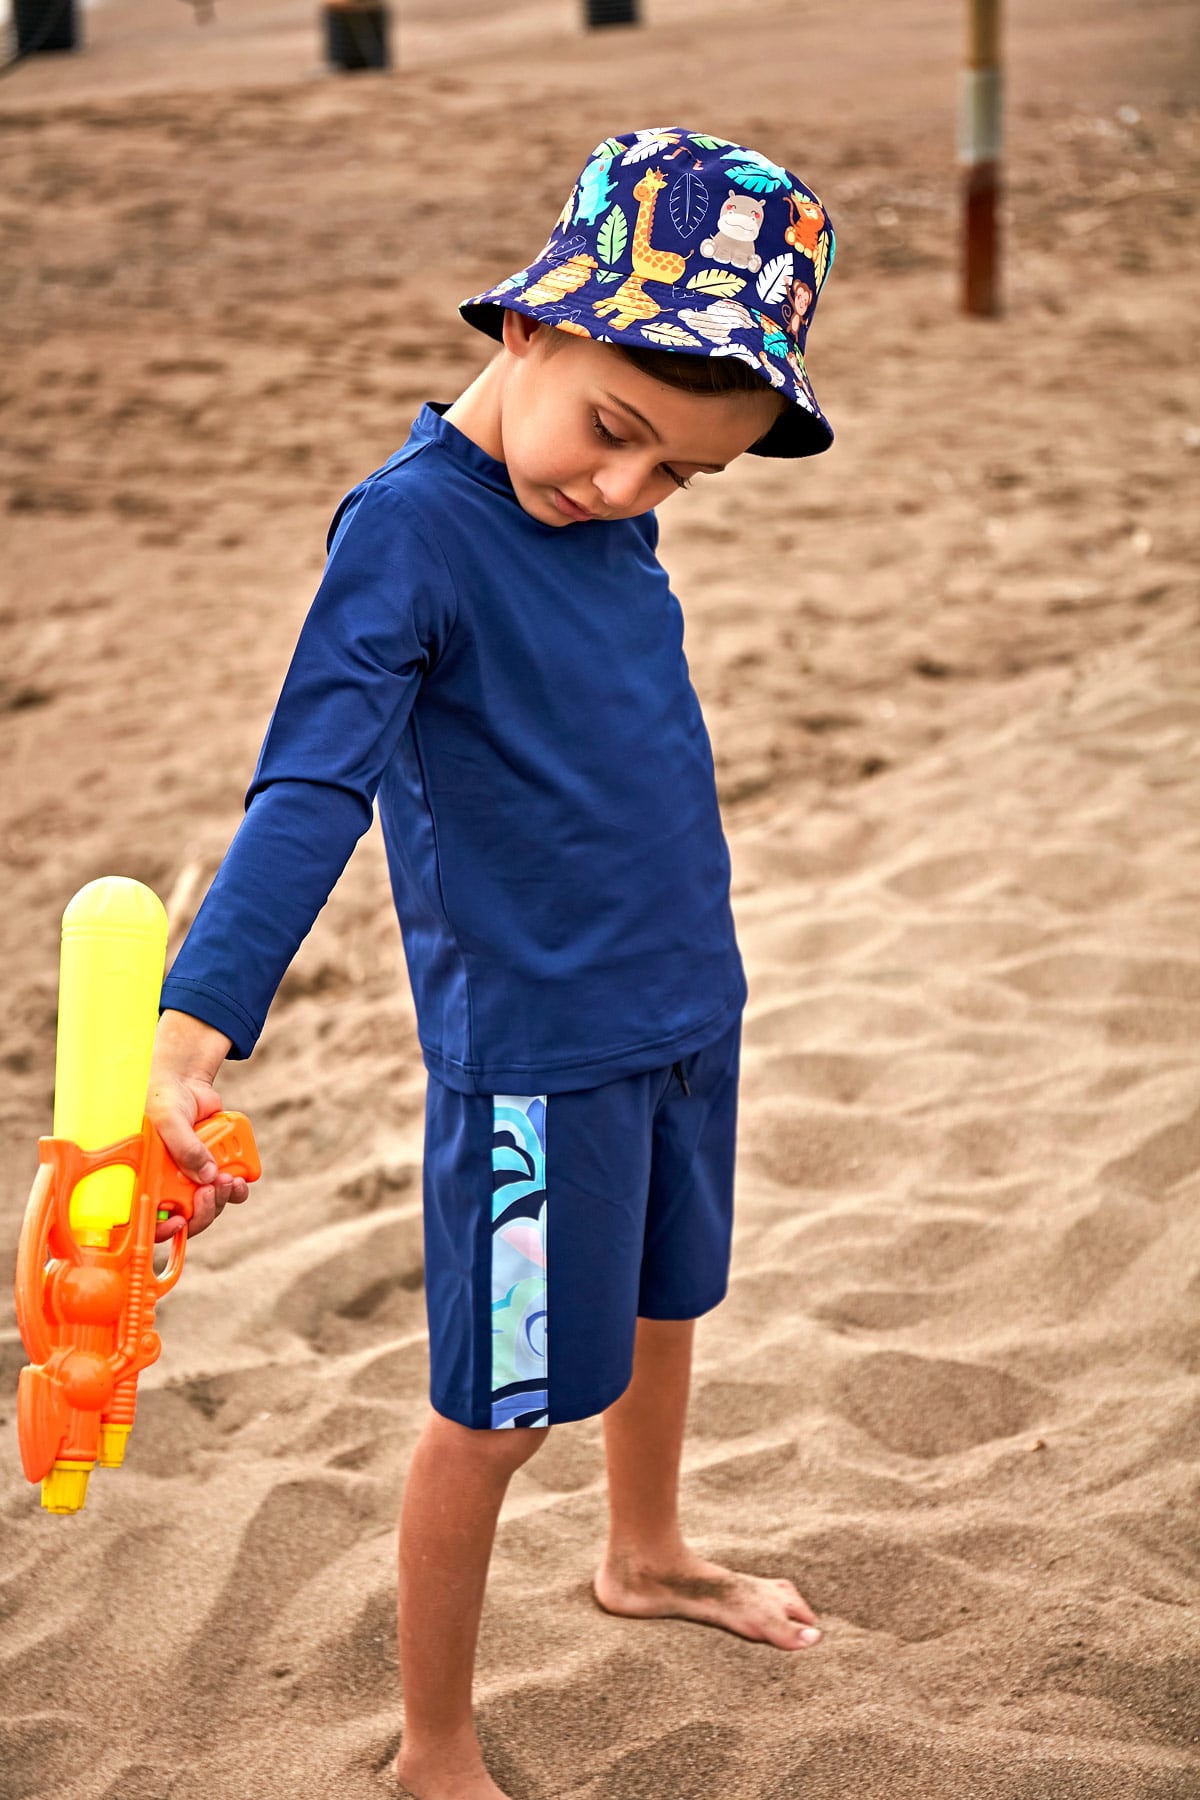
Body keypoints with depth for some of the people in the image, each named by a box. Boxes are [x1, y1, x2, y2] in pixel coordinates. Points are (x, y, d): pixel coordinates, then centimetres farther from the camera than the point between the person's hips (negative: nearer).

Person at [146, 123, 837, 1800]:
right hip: (534, 1047, -8)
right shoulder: (410, 524, -22)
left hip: (684, 1009, 8)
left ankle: (648, 1554, 54)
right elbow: (309, 791, -30)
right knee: (501, 1404, 3)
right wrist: (192, 1034, -41)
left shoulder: (609, 503, 2)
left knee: (664, 1297, 27)